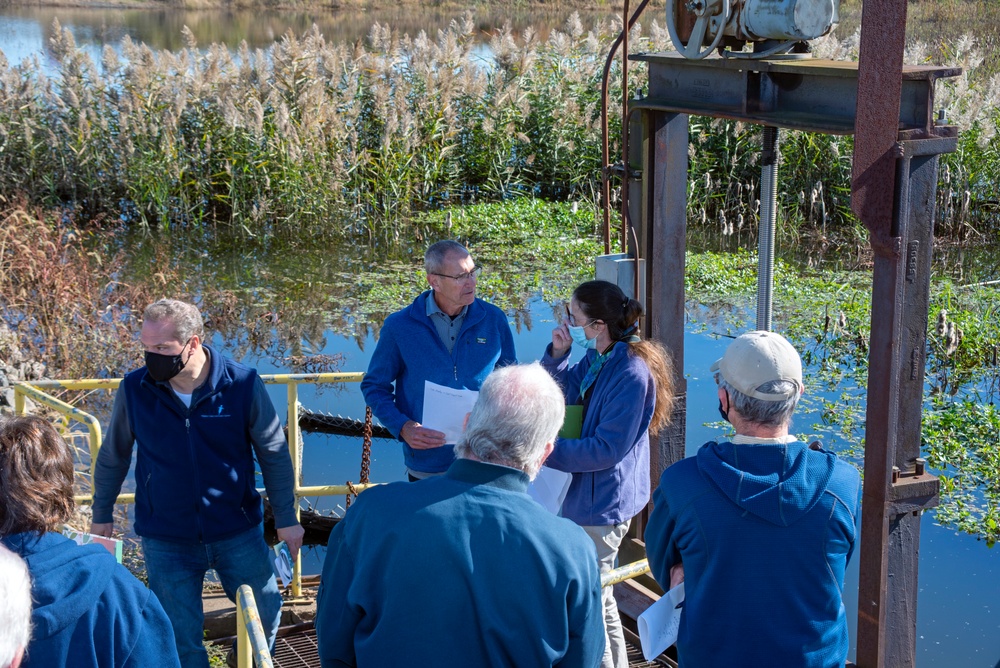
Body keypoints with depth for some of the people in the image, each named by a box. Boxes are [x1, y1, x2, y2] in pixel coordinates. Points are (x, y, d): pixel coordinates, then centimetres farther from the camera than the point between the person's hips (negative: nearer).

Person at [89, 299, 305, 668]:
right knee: (180, 637, 7)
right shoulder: (134, 390, -12)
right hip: (165, 543, 0)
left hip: (238, 532, 0)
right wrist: (102, 514, 14)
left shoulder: (243, 385, -15)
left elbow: (274, 454, -3)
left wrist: (286, 519, 1)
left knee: (265, 613, 16)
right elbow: (113, 457, 6)